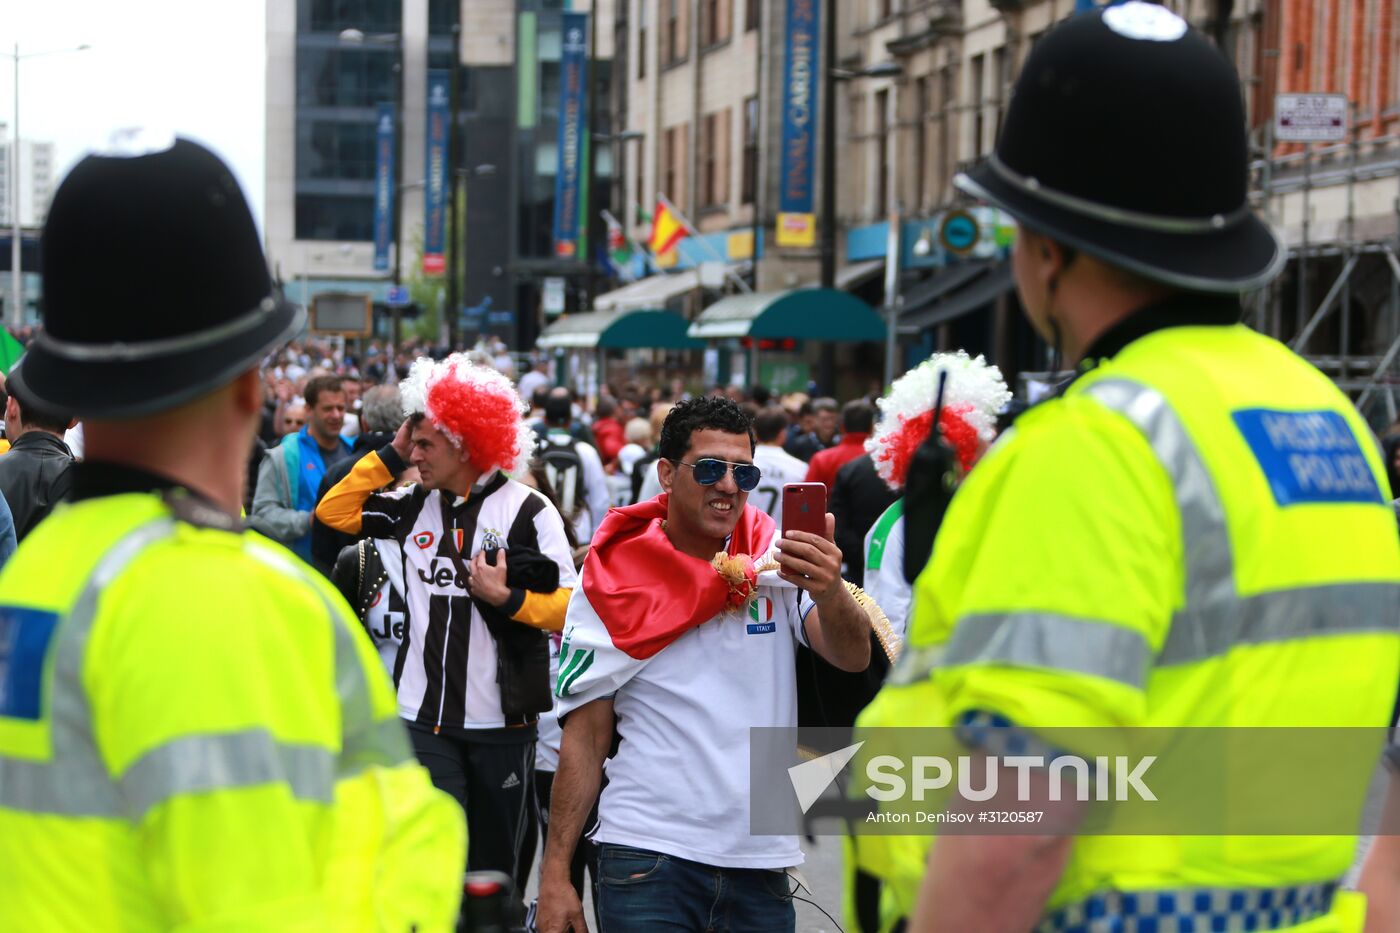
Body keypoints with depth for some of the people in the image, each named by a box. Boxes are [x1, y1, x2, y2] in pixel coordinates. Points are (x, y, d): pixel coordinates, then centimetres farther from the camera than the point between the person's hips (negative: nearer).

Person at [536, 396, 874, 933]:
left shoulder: (778, 561, 3)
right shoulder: (616, 580, 0)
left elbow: (854, 658, -10)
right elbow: (585, 734, 1)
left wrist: (830, 592, -32)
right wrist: (555, 876, -5)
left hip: (762, 860, 2)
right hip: (647, 862, -2)